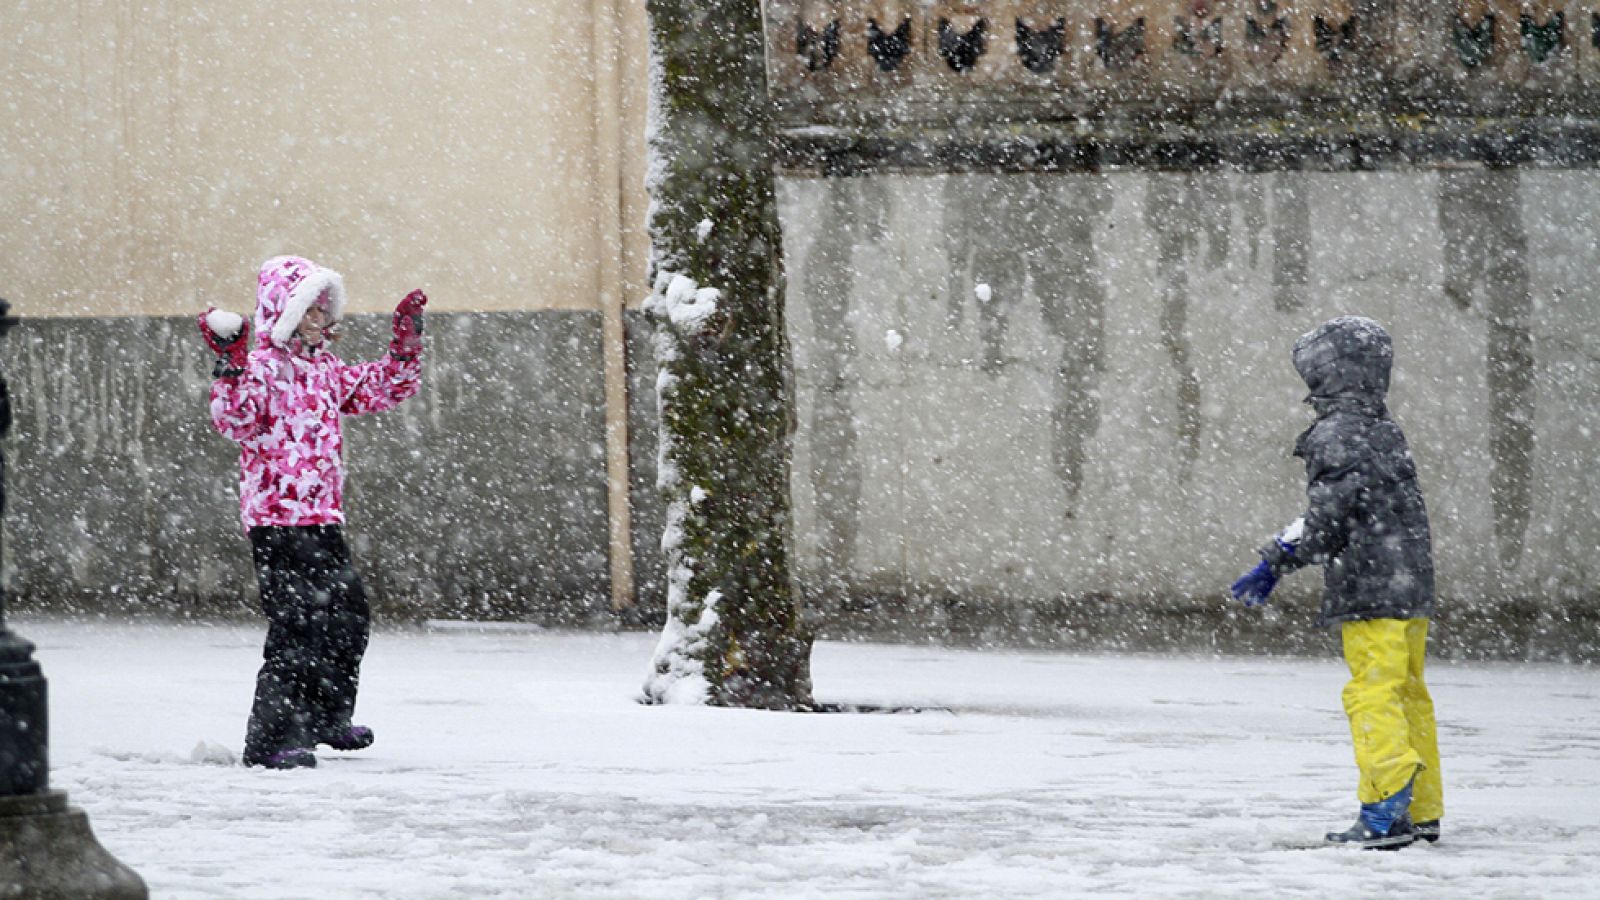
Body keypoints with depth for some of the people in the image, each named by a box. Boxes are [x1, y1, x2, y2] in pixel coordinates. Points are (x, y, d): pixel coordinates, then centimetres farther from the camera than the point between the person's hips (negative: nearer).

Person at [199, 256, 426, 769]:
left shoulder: (325, 369, 16)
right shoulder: (262, 365, -10)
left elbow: (383, 389, 27)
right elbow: (236, 421, -24)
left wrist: (407, 340, 19)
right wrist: (232, 368, -35)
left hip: (322, 516, 9)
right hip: (277, 518, -9)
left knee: (348, 612, 19)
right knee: (298, 625, -13)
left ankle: (327, 719, 36)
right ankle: (272, 737, -10)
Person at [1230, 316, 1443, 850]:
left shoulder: (1337, 434, -10)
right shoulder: (1387, 432, 17)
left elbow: (1329, 512, -19)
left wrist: (1276, 564, -13)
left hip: (1370, 593, -9)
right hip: (1410, 589, 9)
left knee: (1373, 696, -10)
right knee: (1408, 695, 12)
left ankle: (1386, 813, -18)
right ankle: (1423, 812, 16)